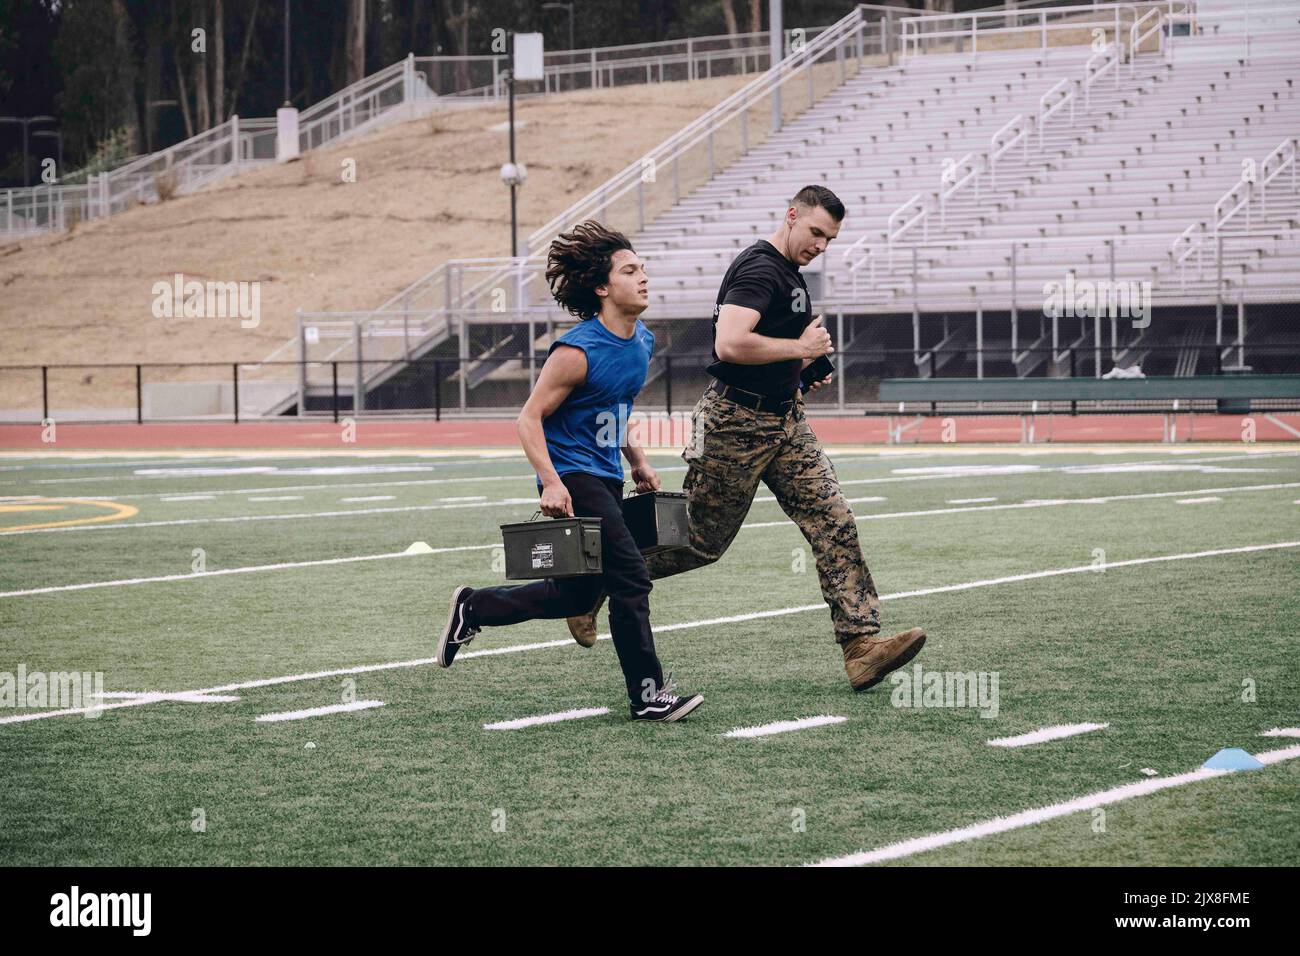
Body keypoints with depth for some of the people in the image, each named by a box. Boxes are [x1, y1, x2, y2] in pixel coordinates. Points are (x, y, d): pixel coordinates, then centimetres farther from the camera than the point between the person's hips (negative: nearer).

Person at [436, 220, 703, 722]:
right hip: (573, 479, -9)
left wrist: (636, 460, 22)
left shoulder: (642, 342, 7)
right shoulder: (578, 351, -19)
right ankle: (647, 694, -7)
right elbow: (530, 418, -16)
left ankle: (473, 608, 31)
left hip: (605, 479, 9)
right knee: (630, 579, -13)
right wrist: (552, 484, -25)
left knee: (577, 594, 14)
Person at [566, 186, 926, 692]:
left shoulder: (788, 274, 15)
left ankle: (861, 643, -9)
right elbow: (730, 344, -31)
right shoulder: (758, 268, -17)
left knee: (835, 525, -4)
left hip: (785, 421, 9)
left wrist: (800, 370, 14)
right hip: (737, 423, -9)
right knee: (703, 539, 3)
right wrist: (799, 349, -20)